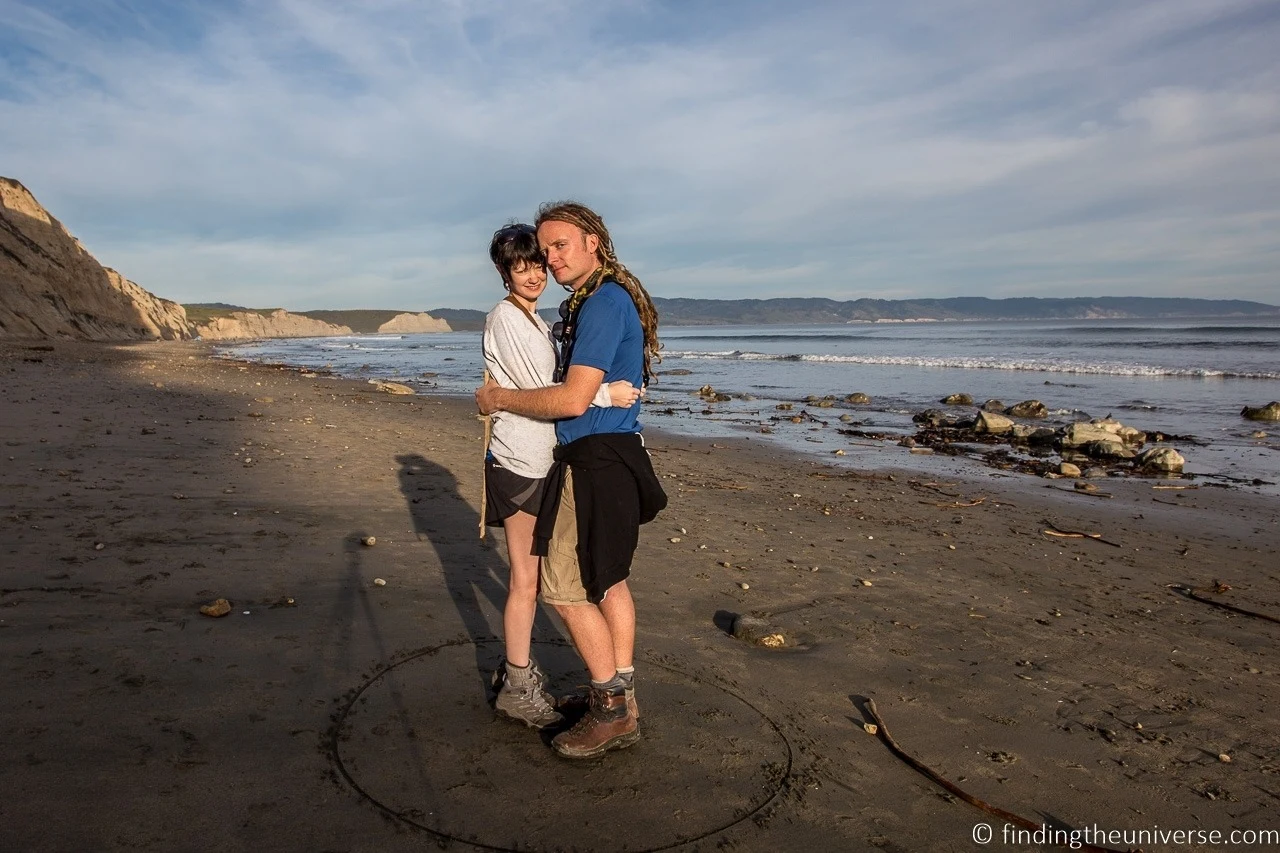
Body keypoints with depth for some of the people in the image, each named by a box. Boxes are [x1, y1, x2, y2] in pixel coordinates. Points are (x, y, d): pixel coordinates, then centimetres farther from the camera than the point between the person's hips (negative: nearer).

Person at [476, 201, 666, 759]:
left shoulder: (603, 303, -17)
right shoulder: (608, 300, 16)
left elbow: (573, 400, -24)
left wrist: (500, 399, -11)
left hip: (595, 462, -11)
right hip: (612, 458, 11)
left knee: (564, 588, -3)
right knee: (607, 580, 15)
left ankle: (611, 711, 8)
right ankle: (622, 703, 25)